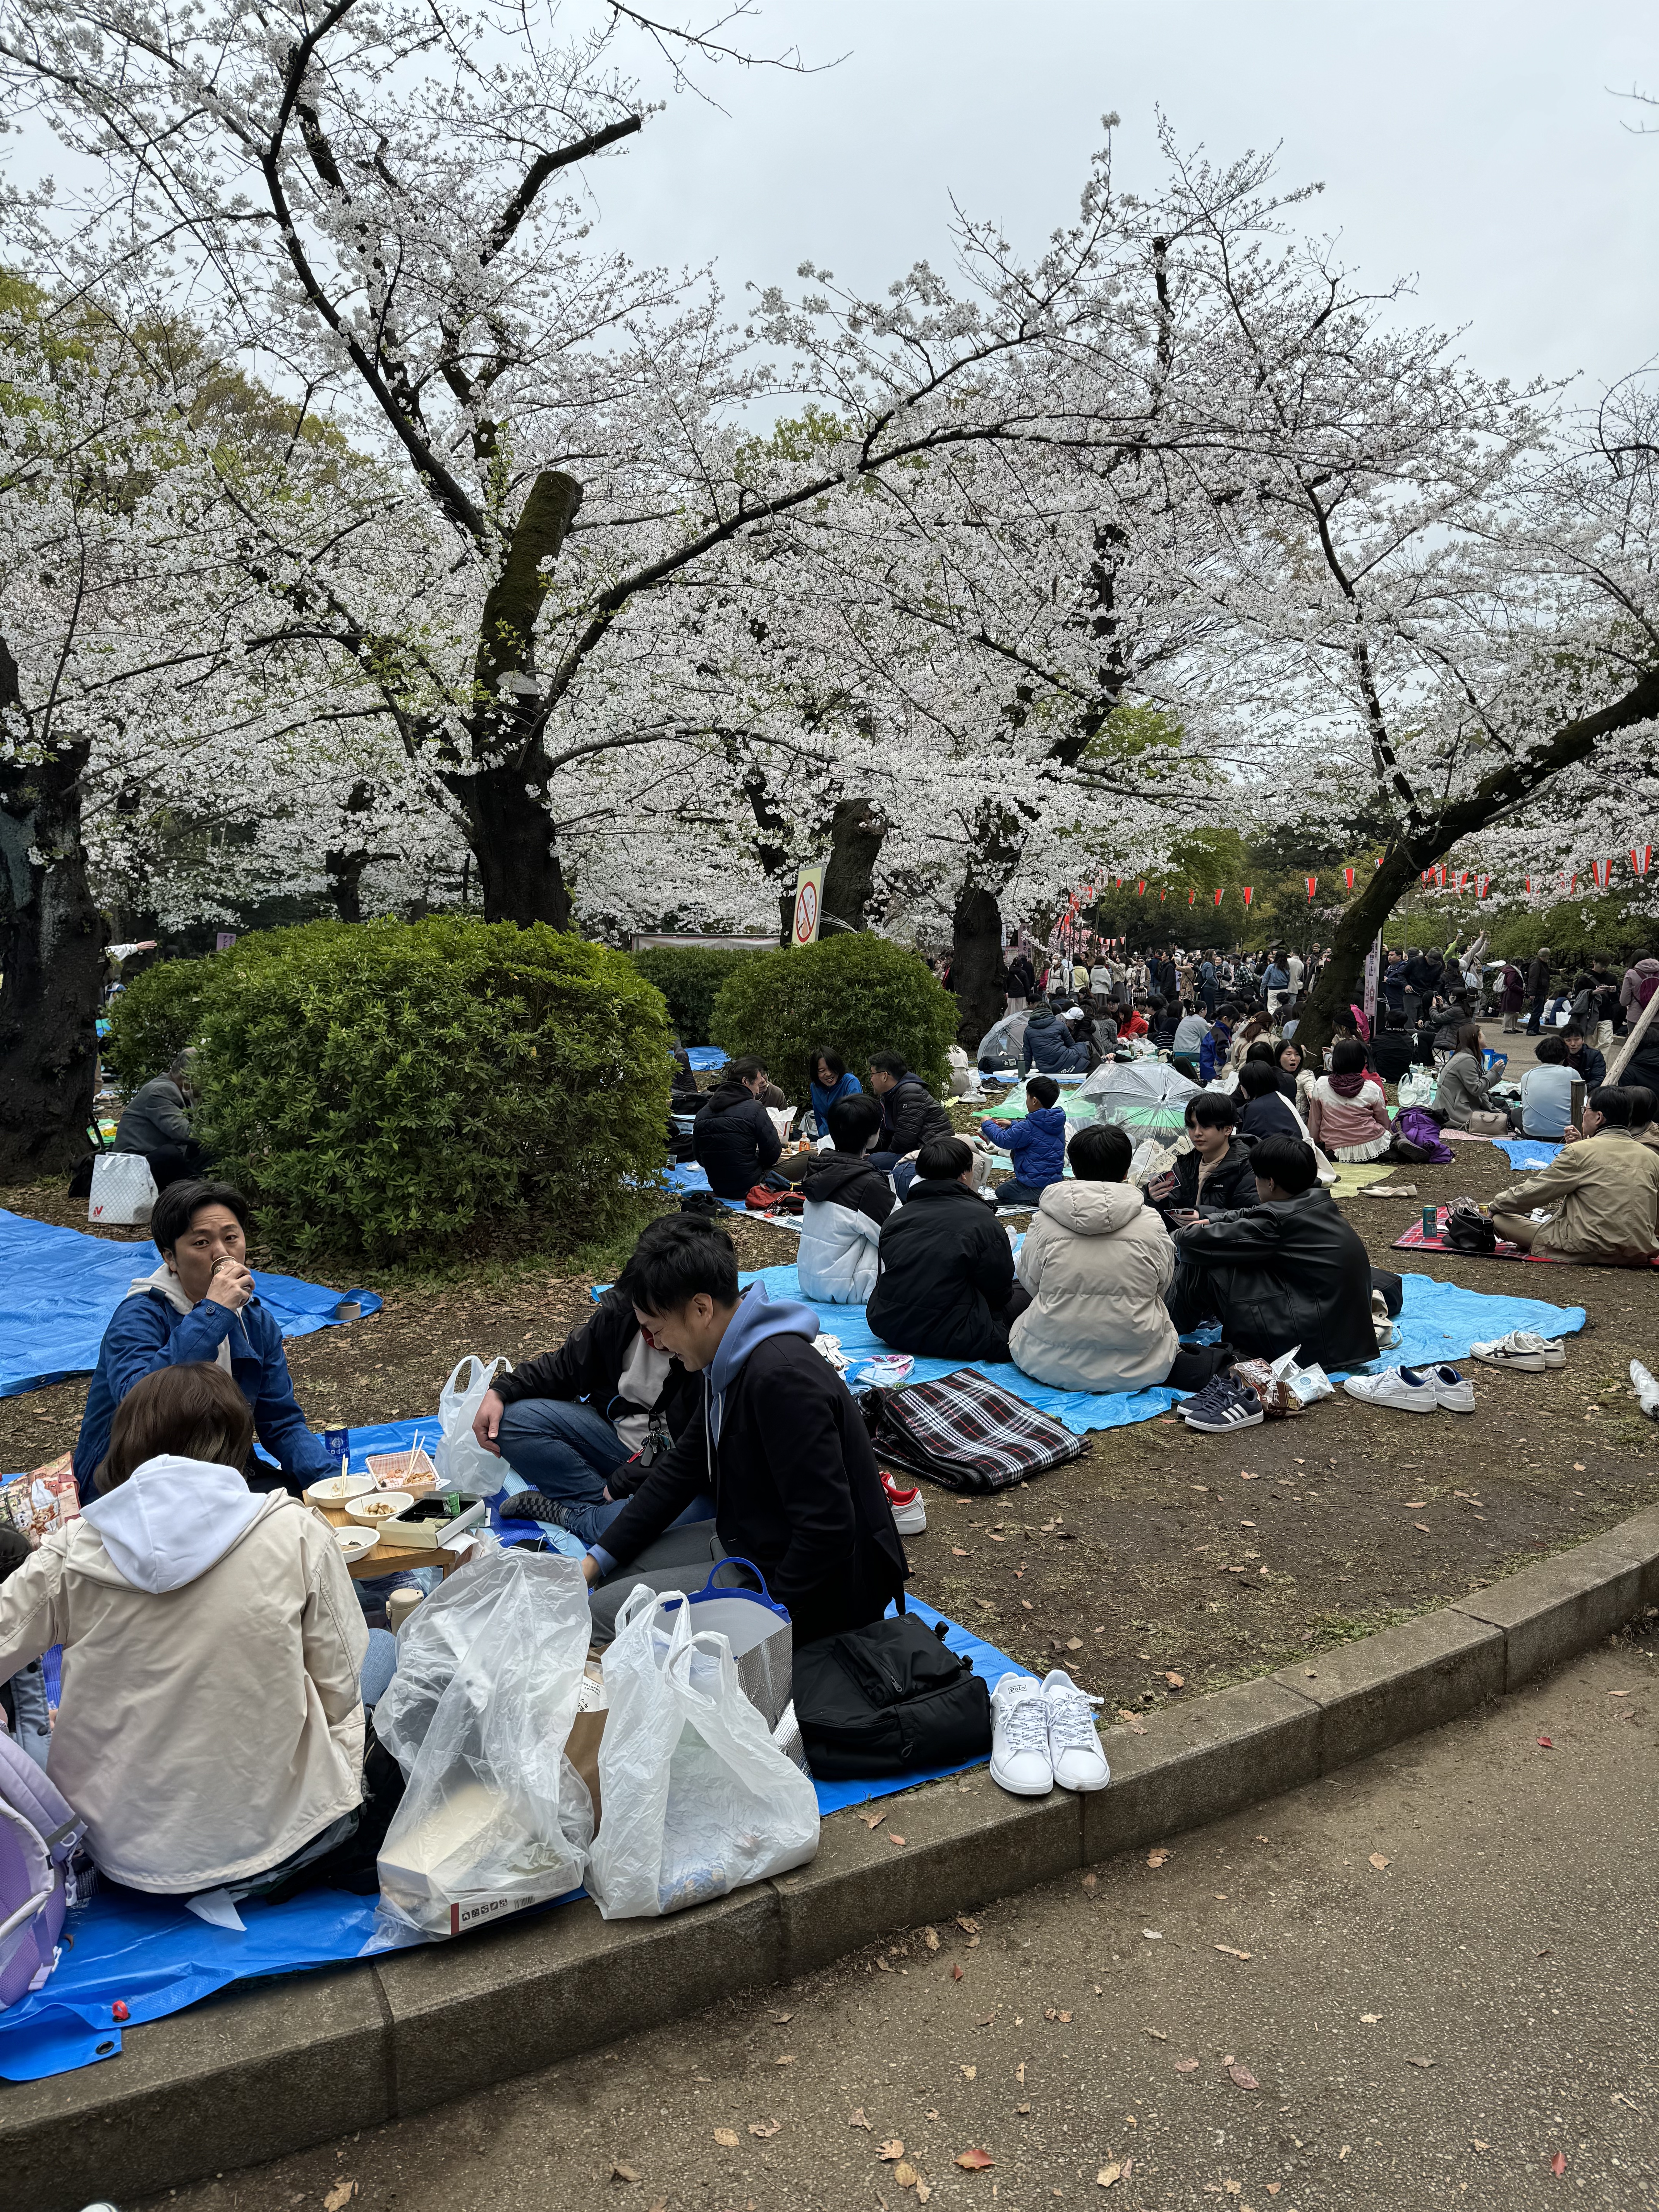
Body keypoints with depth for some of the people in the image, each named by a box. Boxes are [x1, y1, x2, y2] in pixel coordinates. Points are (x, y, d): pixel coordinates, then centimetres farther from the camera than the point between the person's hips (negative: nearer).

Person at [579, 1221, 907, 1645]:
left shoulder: (781, 1380, -29)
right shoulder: (729, 1364, 4)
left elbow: (828, 1530, -30)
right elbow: (682, 1468, 13)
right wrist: (597, 1559, 9)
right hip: (751, 1546, 10)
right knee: (617, 1570, 13)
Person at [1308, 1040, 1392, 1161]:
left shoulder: (1321, 1085, -5)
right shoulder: (1372, 1089, -7)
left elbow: (1314, 1122, 4)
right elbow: (1385, 1123, 6)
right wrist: (1390, 1134, 28)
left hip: (1335, 1151, 0)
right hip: (1369, 1147, 0)